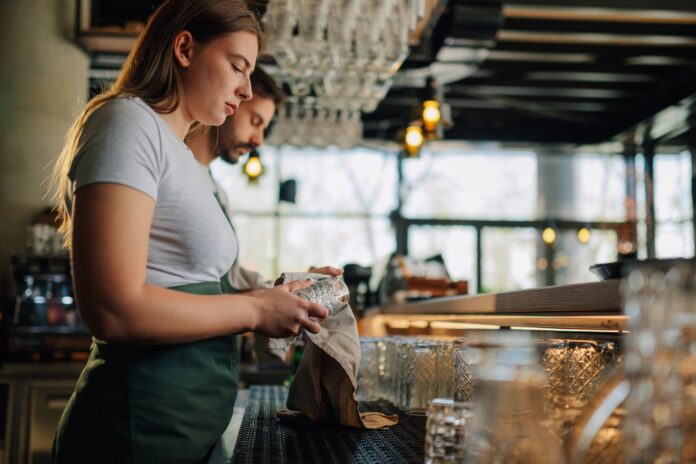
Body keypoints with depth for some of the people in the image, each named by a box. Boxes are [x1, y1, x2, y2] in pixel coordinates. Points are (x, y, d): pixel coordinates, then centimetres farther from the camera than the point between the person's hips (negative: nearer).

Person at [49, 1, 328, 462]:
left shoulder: (178, 150, 15)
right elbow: (115, 310, -23)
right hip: (141, 427, -9)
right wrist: (255, 310, -14)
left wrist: (273, 298, 1)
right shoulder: (129, 121, -13)